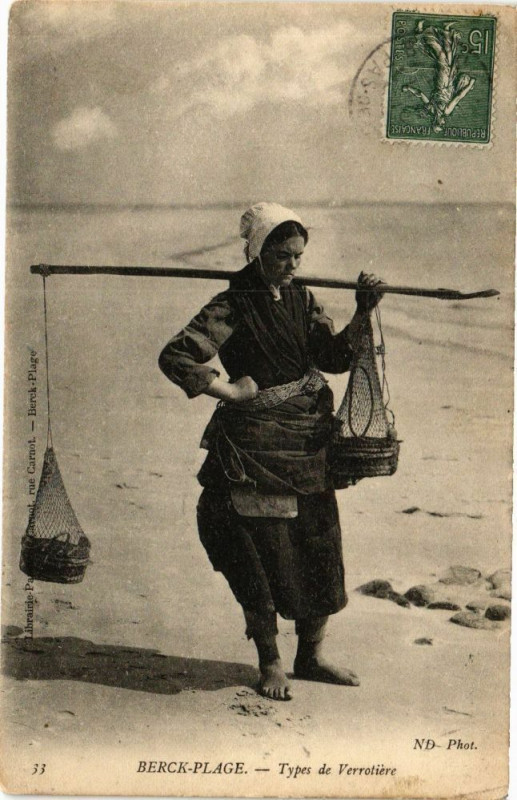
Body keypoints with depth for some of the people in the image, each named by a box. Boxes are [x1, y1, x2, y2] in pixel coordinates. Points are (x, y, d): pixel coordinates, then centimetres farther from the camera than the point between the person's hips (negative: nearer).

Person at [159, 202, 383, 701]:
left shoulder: (302, 300, 10)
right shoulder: (233, 307, -8)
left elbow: (334, 357, 1)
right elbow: (175, 357, -15)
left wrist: (362, 316, -13)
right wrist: (230, 391, -11)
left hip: (310, 441, 6)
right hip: (257, 445, -6)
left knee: (321, 545, 8)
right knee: (267, 551, 1)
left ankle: (310, 656, 26)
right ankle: (269, 663, 20)